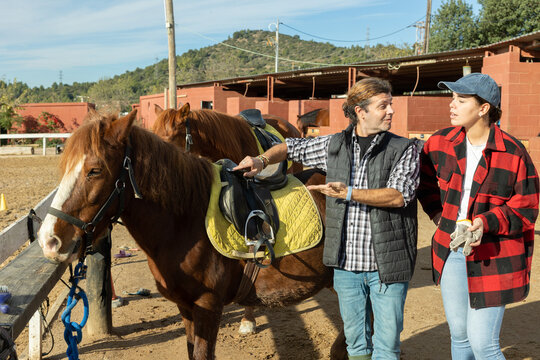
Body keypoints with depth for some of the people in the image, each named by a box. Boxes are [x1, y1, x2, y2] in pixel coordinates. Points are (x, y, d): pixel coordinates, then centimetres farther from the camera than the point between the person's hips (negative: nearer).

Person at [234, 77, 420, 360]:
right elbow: (292, 148, 18)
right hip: (346, 265, 3)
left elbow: (398, 196, -16)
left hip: (386, 266, -3)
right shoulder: (335, 145, 5)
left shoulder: (405, 149, -3)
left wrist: (350, 193, -23)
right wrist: (262, 159, 0)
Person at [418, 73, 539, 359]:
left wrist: (486, 222, -26)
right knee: (459, 335, 18)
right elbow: (426, 183, 17)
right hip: (450, 253, 5)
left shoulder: (513, 154, -15)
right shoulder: (439, 143, -2)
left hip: (492, 259, -5)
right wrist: (440, 217, 6)